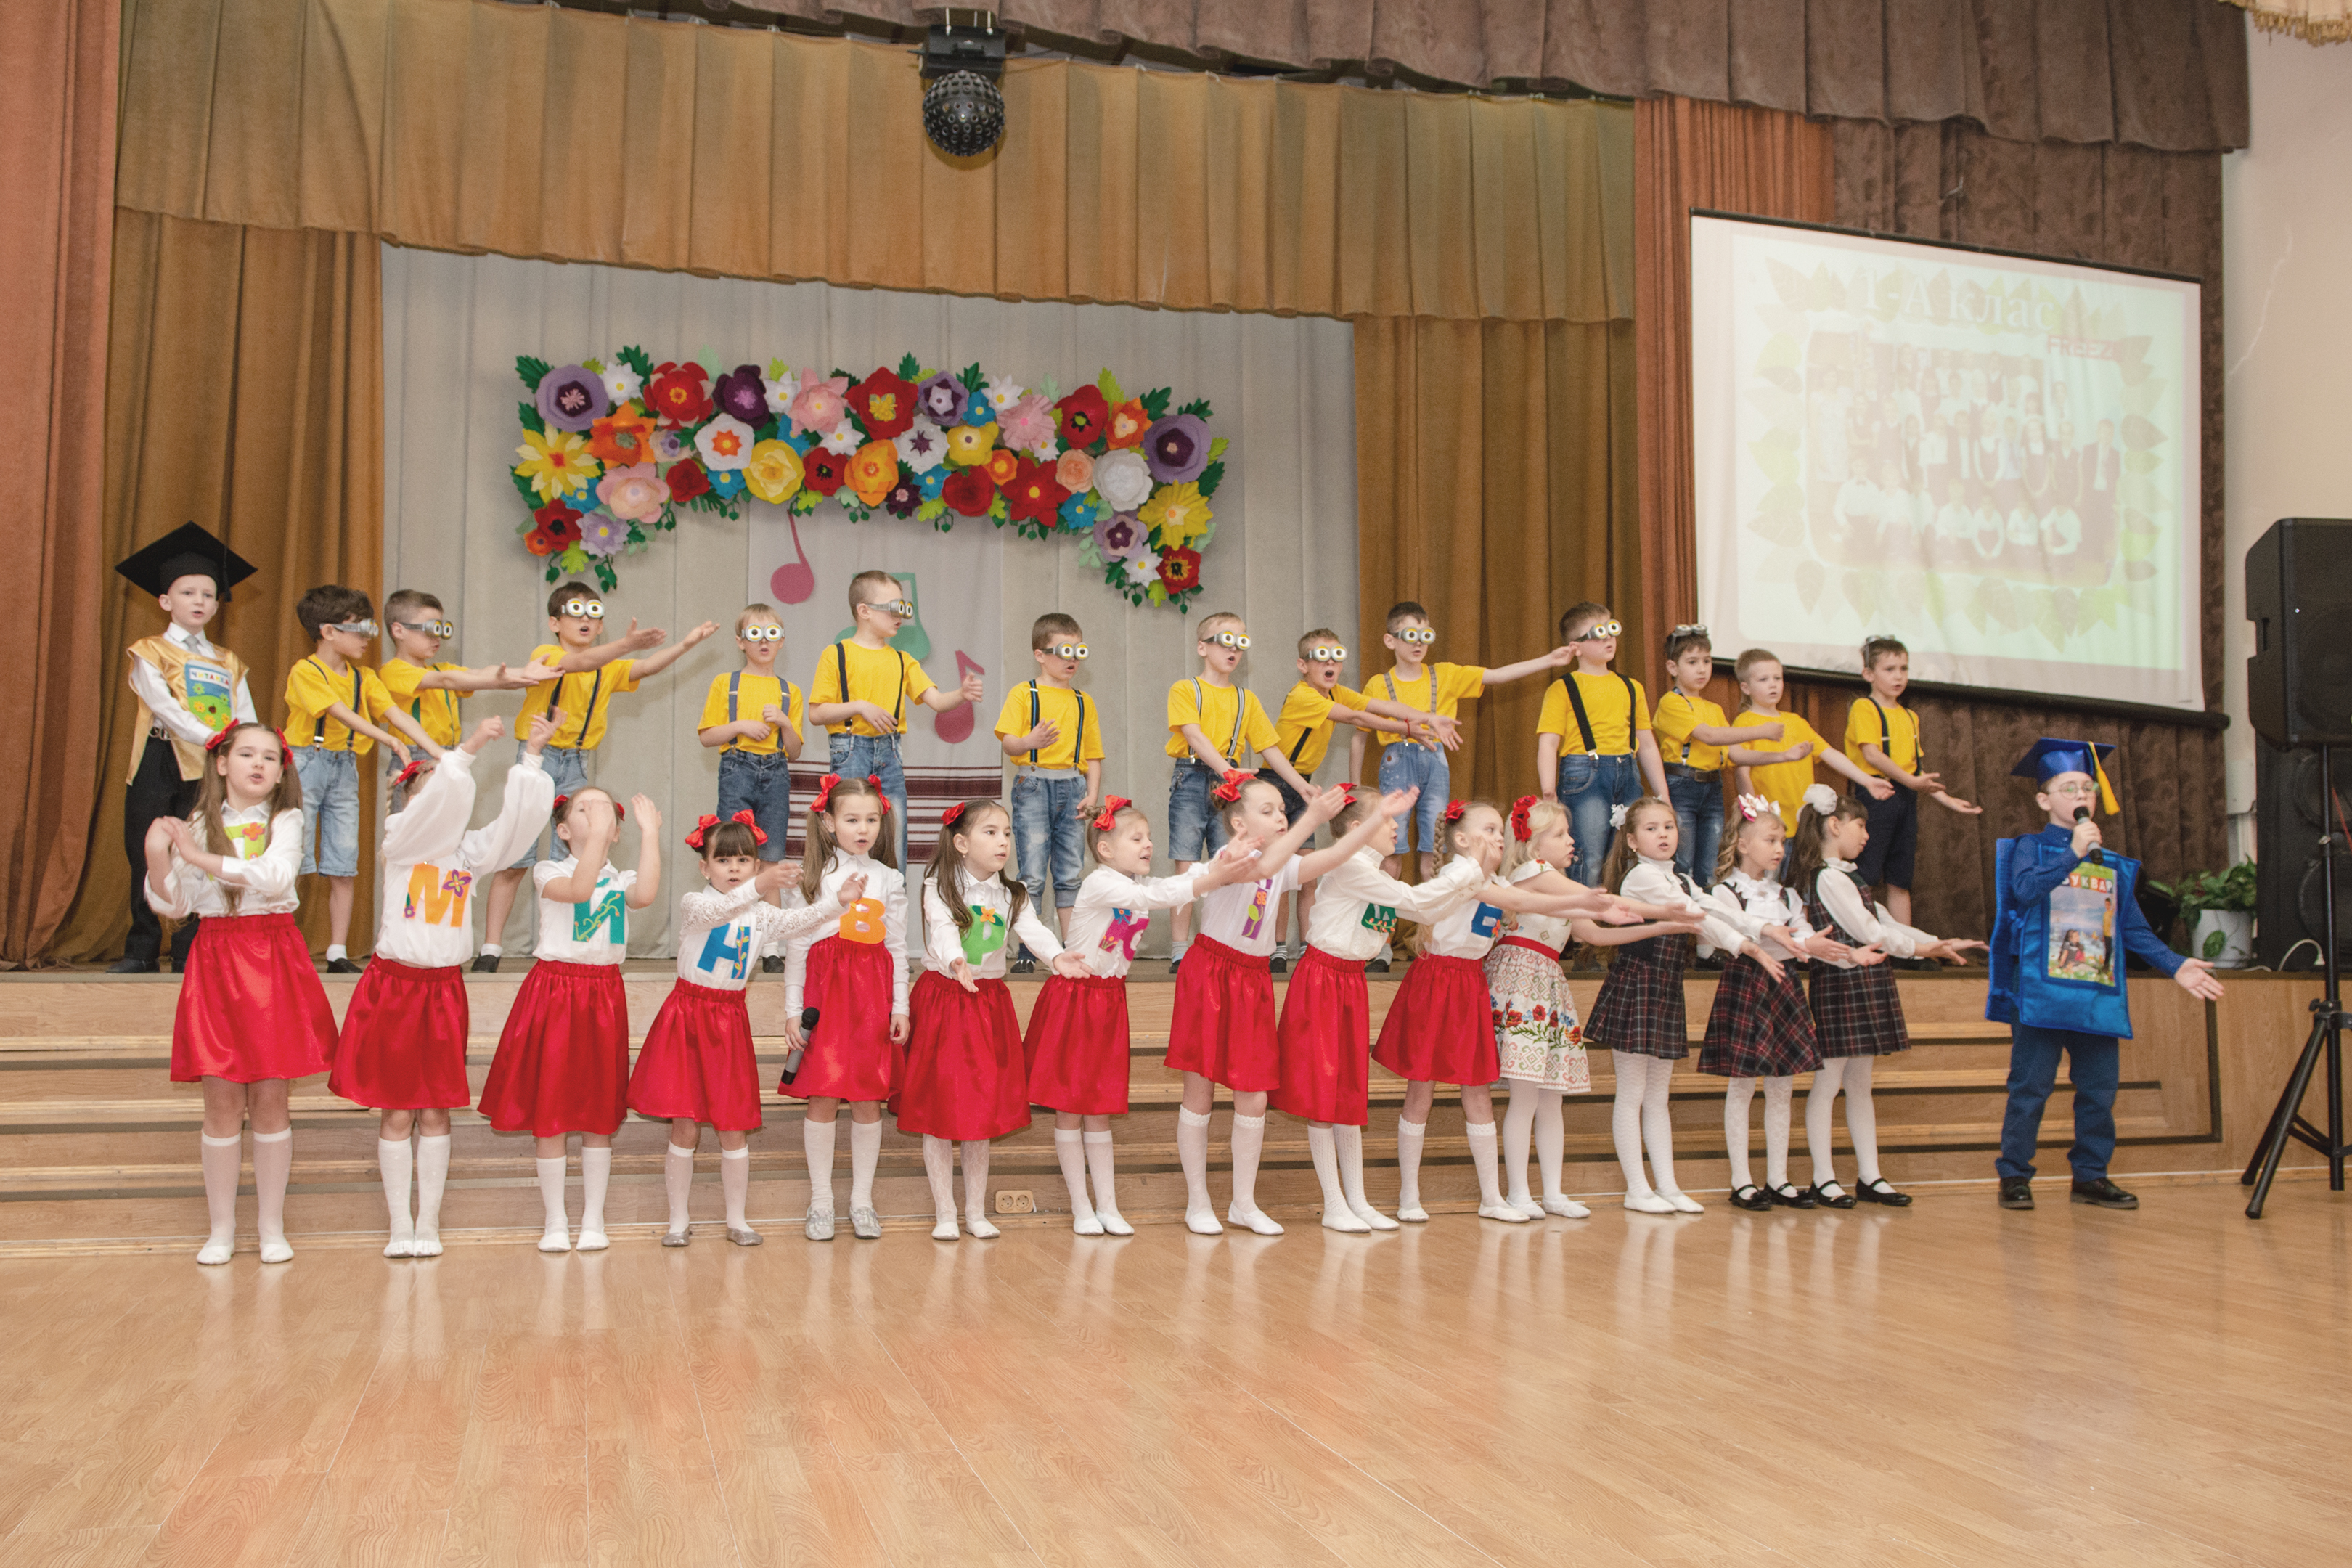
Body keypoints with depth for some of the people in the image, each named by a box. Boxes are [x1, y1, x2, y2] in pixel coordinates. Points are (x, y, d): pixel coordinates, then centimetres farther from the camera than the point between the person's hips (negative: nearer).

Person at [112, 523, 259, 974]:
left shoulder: (229, 664, 17)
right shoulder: (150, 652, 5)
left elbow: (246, 720, 8)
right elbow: (163, 705, -11)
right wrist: (210, 738, -24)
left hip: (212, 771, 3)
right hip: (159, 766, -2)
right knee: (149, 856, 0)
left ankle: (189, 952, 6)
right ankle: (142, 950, 9)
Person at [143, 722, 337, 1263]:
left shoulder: (285, 822, 2)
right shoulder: (199, 826, 7)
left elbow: (275, 877, -17)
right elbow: (173, 906, 5)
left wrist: (200, 857, -16)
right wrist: (157, 855, -10)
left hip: (272, 960, -1)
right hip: (216, 959, 1)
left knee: (269, 1100, 2)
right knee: (221, 1103, 2)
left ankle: (272, 1225, 13)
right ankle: (222, 1228, 13)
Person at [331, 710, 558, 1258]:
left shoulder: (469, 851, 7)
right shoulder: (400, 842, -3)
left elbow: (517, 821, -6)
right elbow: (433, 805, -22)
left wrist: (531, 756, -12)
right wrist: (467, 750, -32)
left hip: (444, 990, 3)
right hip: (395, 983, -3)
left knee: (435, 1111, 5)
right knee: (396, 1111, 4)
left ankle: (429, 1224, 13)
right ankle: (400, 1226, 12)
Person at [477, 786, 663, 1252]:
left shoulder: (621, 880, 8)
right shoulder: (548, 872, 0)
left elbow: (645, 895, -17)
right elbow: (577, 889, -24)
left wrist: (649, 833, -15)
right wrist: (596, 836, -28)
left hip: (604, 996, 3)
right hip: (553, 990, -2)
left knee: (599, 1110, 6)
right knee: (549, 1109, 1)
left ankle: (593, 1218, 17)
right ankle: (555, 1220, 13)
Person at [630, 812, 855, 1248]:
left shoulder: (762, 914, 6)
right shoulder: (693, 904, -7)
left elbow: (797, 921, -12)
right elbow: (714, 911, -30)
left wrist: (837, 900, -28)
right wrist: (758, 887, -46)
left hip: (729, 1020, 3)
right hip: (687, 1015, -3)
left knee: (733, 1126, 4)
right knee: (685, 1126, 0)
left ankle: (737, 1218, 15)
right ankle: (680, 1219, 12)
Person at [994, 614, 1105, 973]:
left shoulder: (1084, 703, 16)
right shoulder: (1023, 694, 3)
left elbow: (1093, 755, 15)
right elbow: (1008, 741, -6)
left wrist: (1093, 794, 2)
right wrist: (1031, 741, -27)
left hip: (1072, 788, 4)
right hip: (1033, 785, -4)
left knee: (1071, 873, 5)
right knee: (1032, 875, -5)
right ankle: (1026, 951, 2)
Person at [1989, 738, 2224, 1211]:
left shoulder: (2114, 866, 17)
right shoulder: (2031, 848, 4)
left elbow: (2134, 930, 18)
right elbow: (2026, 888, -18)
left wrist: (2174, 965, 8)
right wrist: (2073, 852, -18)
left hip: (2099, 995, 5)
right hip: (2042, 991, -5)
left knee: (2099, 1091, 6)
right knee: (2030, 1088, -4)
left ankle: (2090, 1176, 17)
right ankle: (2014, 1177, 3)